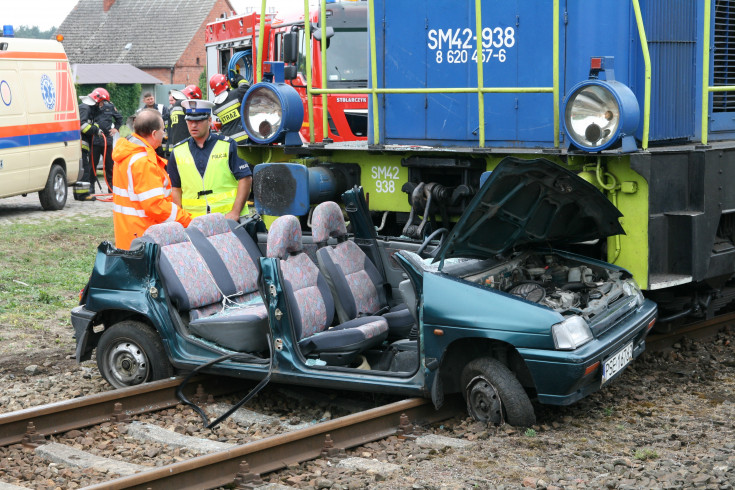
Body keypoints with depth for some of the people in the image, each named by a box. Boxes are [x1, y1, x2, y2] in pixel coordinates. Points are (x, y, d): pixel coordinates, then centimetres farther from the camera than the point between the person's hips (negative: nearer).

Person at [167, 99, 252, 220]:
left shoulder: (228, 145, 4)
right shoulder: (178, 152, 12)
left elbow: (245, 178, -1)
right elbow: (175, 188, 14)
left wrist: (235, 212, -10)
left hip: (228, 217, -2)